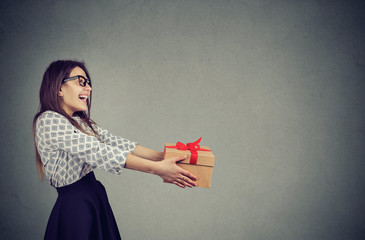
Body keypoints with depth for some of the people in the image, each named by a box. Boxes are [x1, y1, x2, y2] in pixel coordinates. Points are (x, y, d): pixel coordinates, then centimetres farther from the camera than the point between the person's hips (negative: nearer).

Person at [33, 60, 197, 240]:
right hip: (74, 206, -8)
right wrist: (156, 168, -26)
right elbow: (97, 151, -24)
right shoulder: (49, 120, -16)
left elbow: (117, 143, -1)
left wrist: (166, 157, -13)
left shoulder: (81, 122, 11)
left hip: (95, 202, 8)